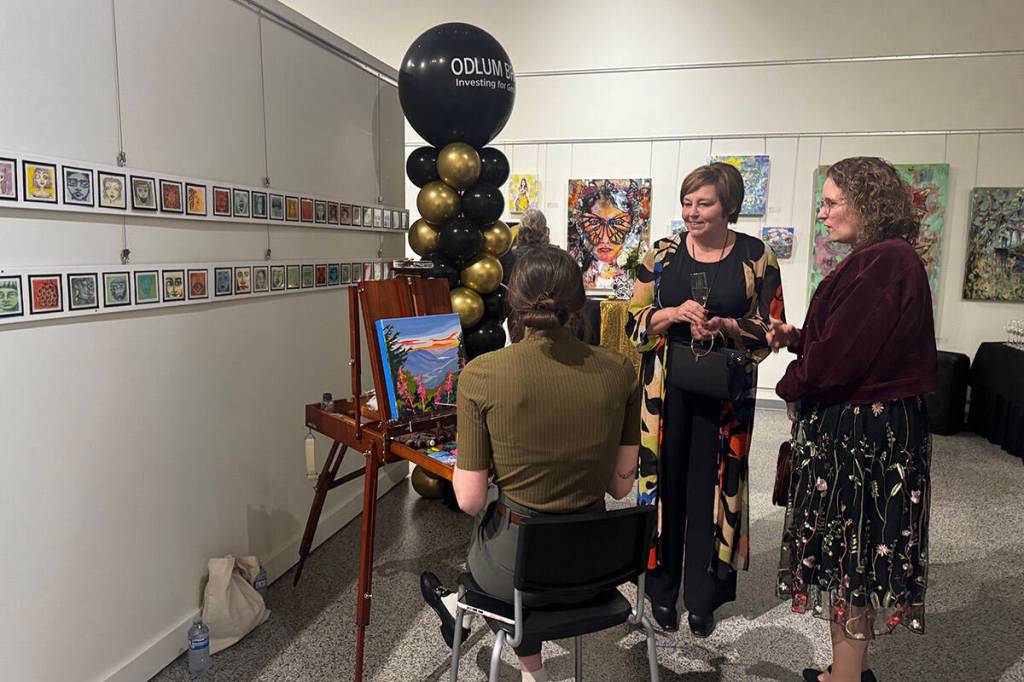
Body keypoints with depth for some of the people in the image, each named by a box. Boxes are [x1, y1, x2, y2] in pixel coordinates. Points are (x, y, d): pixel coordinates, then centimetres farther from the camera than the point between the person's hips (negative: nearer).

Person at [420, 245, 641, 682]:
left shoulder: (481, 374, -18)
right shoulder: (619, 372, -9)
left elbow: (470, 500, -14)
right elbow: (621, 485, -1)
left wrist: (461, 465, 5)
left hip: (516, 567, -2)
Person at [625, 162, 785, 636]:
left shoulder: (757, 257, 1)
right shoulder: (663, 253, 4)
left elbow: (772, 329, 2)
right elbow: (635, 321, 3)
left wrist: (725, 326, -16)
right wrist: (675, 313, -16)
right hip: (666, 384, 1)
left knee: (713, 485, 5)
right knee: (665, 479, 5)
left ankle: (703, 597, 23)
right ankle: (662, 591, 24)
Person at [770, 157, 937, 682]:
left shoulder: (885, 263, -20)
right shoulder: (878, 258, 12)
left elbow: (843, 353, -22)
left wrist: (792, 388, -5)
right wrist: (795, 337, 3)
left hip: (861, 433, -10)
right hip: (871, 425, 10)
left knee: (846, 554, 3)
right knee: (855, 553, 18)